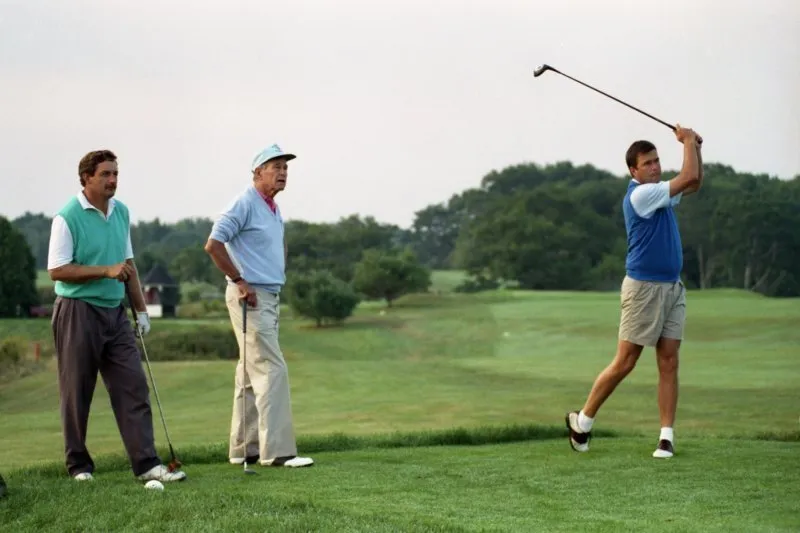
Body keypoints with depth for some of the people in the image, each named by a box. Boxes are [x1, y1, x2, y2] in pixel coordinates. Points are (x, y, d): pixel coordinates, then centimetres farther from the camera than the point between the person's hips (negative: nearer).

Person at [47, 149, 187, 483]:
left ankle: (146, 463, -3)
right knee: (77, 392, 2)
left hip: (115, 312, 6)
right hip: (78, 312, -6)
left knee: (133, 387, -2)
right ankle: (78, 464, 14)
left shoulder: (121, 212, 10)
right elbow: (57, 270, -15)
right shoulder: (67, 218, -11)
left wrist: (141, 308, 15)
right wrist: (106, 271, -18)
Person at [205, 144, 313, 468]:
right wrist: (239, 281, -17)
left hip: (269, 298, 9)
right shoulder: (245, 203, -12)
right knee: (272, 369, -14)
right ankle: (276, 450, -15)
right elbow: (213, 244, -19)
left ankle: (244, 449, 14)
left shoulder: (275, 209, 15)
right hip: (249, 297, -9)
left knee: (251, 374, 10)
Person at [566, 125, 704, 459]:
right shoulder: (639, 195, -13)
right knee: (624, 363, -4)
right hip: (644, 287, -8)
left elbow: (694, 183, 27)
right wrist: (688, 141, 0)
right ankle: (582, 420, 11)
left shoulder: (659, 194, 15)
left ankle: (666, 436, -3)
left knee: (669, 363, -1)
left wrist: (694, 147, 12)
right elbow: (688, 177, -14)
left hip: (673, 287, 8)